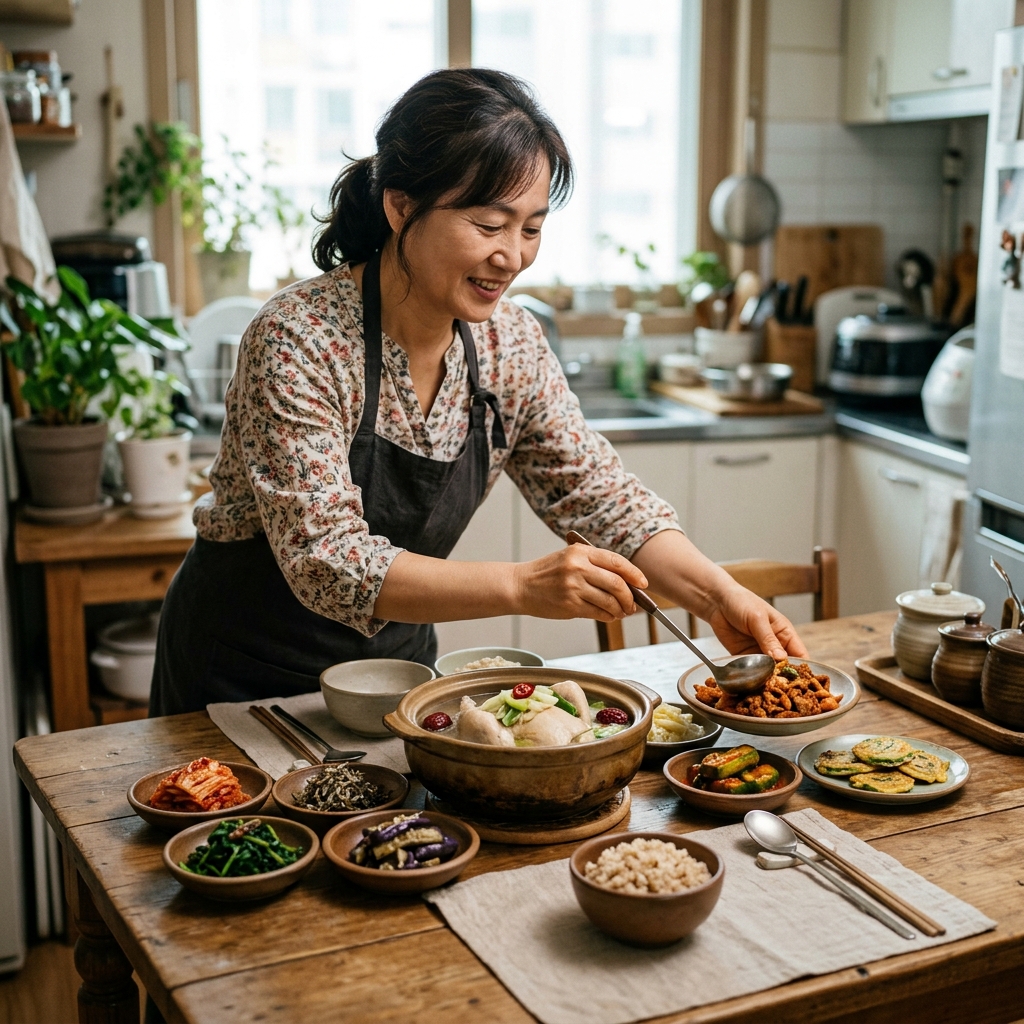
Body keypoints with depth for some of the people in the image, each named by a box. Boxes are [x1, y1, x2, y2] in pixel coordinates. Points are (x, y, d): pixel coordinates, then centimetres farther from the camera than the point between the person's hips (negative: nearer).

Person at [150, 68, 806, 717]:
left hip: (397, 660, 5)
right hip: (243, 680, -5)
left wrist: (719, 594, -22)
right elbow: (327, 562, -32)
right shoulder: (299, 341, -27)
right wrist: (522, 586, -43)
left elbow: (601, 494, -6)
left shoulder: (509, 344, -10)